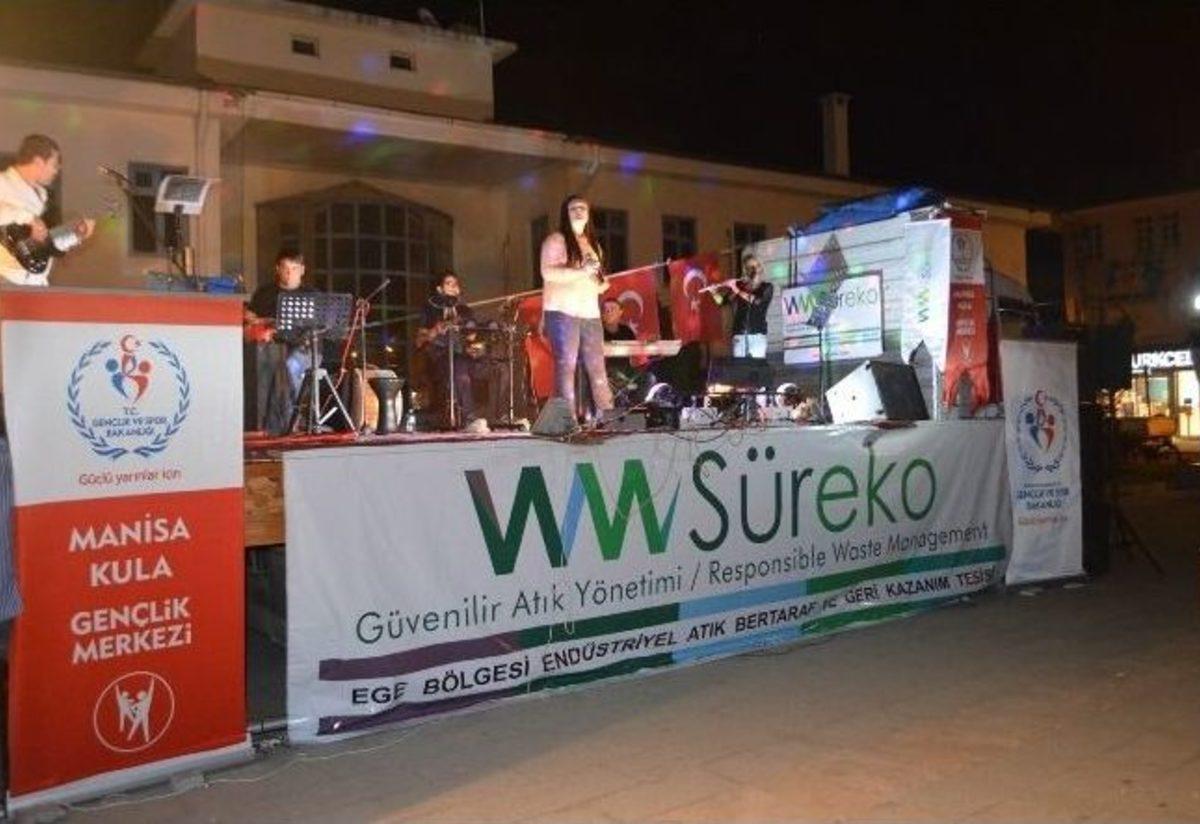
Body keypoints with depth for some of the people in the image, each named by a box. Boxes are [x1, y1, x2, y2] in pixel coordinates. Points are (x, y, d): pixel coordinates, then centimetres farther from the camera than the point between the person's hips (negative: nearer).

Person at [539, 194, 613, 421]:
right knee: (566, 365, -9)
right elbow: (548, 273, -12)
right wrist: (581, 271, -20)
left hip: (590, 313, 6)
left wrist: (602, 283, 5)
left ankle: (607, 417, 1)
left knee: (597, 366, 1)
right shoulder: (556, 240, 1)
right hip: (562, 311, -6)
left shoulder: (593, 244, 23)